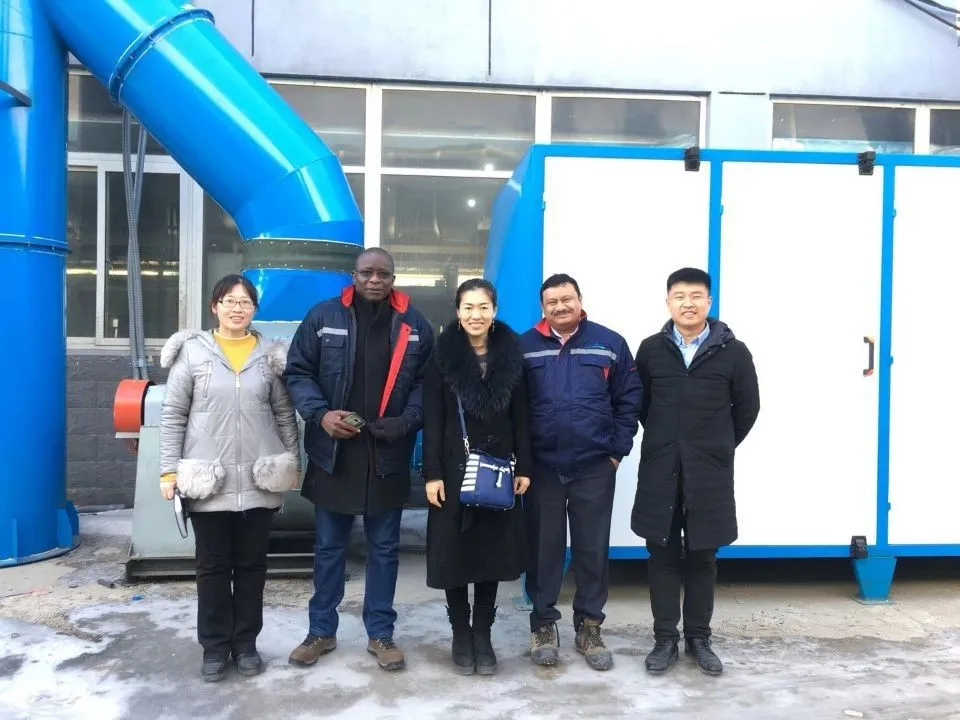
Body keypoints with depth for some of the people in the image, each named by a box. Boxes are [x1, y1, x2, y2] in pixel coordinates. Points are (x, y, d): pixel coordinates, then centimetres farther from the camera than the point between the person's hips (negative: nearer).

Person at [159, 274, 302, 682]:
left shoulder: (270, 355, 5)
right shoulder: (192, 352, 0)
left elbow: (285, 414, 9)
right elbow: (172, 415, 1)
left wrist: (294, 463, 6)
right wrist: (169, 470, -3)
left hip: (259, 481, 2)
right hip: (208, 482, -1)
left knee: (252, 564, 10)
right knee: (212, 566, 8)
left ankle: (246, 642, 25)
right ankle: (214, 646, 22)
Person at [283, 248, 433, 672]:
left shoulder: (415, 326, 2)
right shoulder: (323, 317, -1)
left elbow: (426, 382, 3)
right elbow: (297, 372, 0)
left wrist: (407, 420, -13)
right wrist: (320, 414, -15)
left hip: (388, 454, 1)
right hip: (333, 451, 0)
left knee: (384, 548, 11)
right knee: (328, 547, 12)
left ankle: (381, 634, 24)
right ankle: (321, 631, 27)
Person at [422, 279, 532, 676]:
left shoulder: (511, 355, 3)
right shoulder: (443, 356, -4)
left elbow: (521, 417, 5)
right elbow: (432, 420, -5)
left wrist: (524, 467, 1)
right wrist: (432, 473, -10)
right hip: (454, 469, -2)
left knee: (492, 551, 7)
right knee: (456, 552, 4)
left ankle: (483, 635, 21)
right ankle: (461, 635, 21)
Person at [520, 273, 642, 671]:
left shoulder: (609, 343, 2)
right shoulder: (525, 347, 1)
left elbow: (630, 398, 4)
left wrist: (618, 448, -1)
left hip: (595, 466, 0)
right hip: (541, 466, 0)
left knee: (593, 548, 8)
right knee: (544, 548, 8)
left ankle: (589, 626, 23)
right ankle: (543, 624, 22)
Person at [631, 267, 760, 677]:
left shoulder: (732, 352, -2)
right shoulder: (651, 350, 2)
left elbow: (747, 407, 7)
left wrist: (720, 446, 10)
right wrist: (664, 440, 11)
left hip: (710, 472, -1)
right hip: (660, 469, 1)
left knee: (702, 557, 8)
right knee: (662, 555, 6)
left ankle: (698, 638, 22)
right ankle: (665, 639, 17)